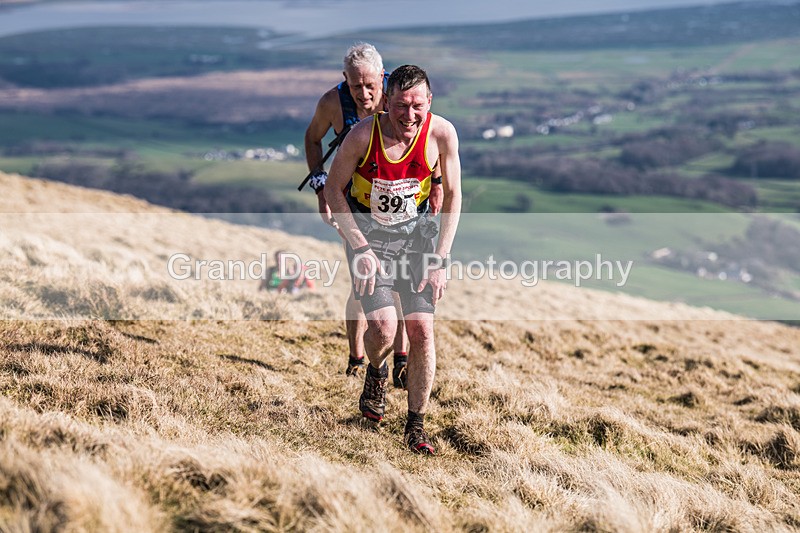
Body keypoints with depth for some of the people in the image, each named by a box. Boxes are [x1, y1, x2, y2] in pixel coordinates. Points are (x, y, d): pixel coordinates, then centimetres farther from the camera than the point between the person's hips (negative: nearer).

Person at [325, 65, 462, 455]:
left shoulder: (442, 134, -16)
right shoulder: (364, 135, -22)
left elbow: (453, 195, -3)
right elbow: (333, 189, -8)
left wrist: (440, 259, -7)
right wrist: (361, 248, -15)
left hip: (416, 232, 2)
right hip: (367, 232, -2)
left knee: (422, 329, -8)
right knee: (383, 326, -18)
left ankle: (416, 426, 9)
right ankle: (376, 373, 20)